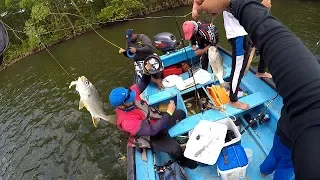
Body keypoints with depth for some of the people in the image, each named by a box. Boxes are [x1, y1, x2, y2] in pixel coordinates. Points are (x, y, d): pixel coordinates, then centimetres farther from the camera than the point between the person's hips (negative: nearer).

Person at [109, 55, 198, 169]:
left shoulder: (128, 94, -19)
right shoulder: (127, 121, -38)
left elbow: (143, 84, -5)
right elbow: (152, 130, -39)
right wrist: (169, 112, -36)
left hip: (157, 120, 8)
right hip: (152, 136, -7)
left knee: (181, 114, 13)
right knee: (175, 148, -26)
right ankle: (184, 161, 9)